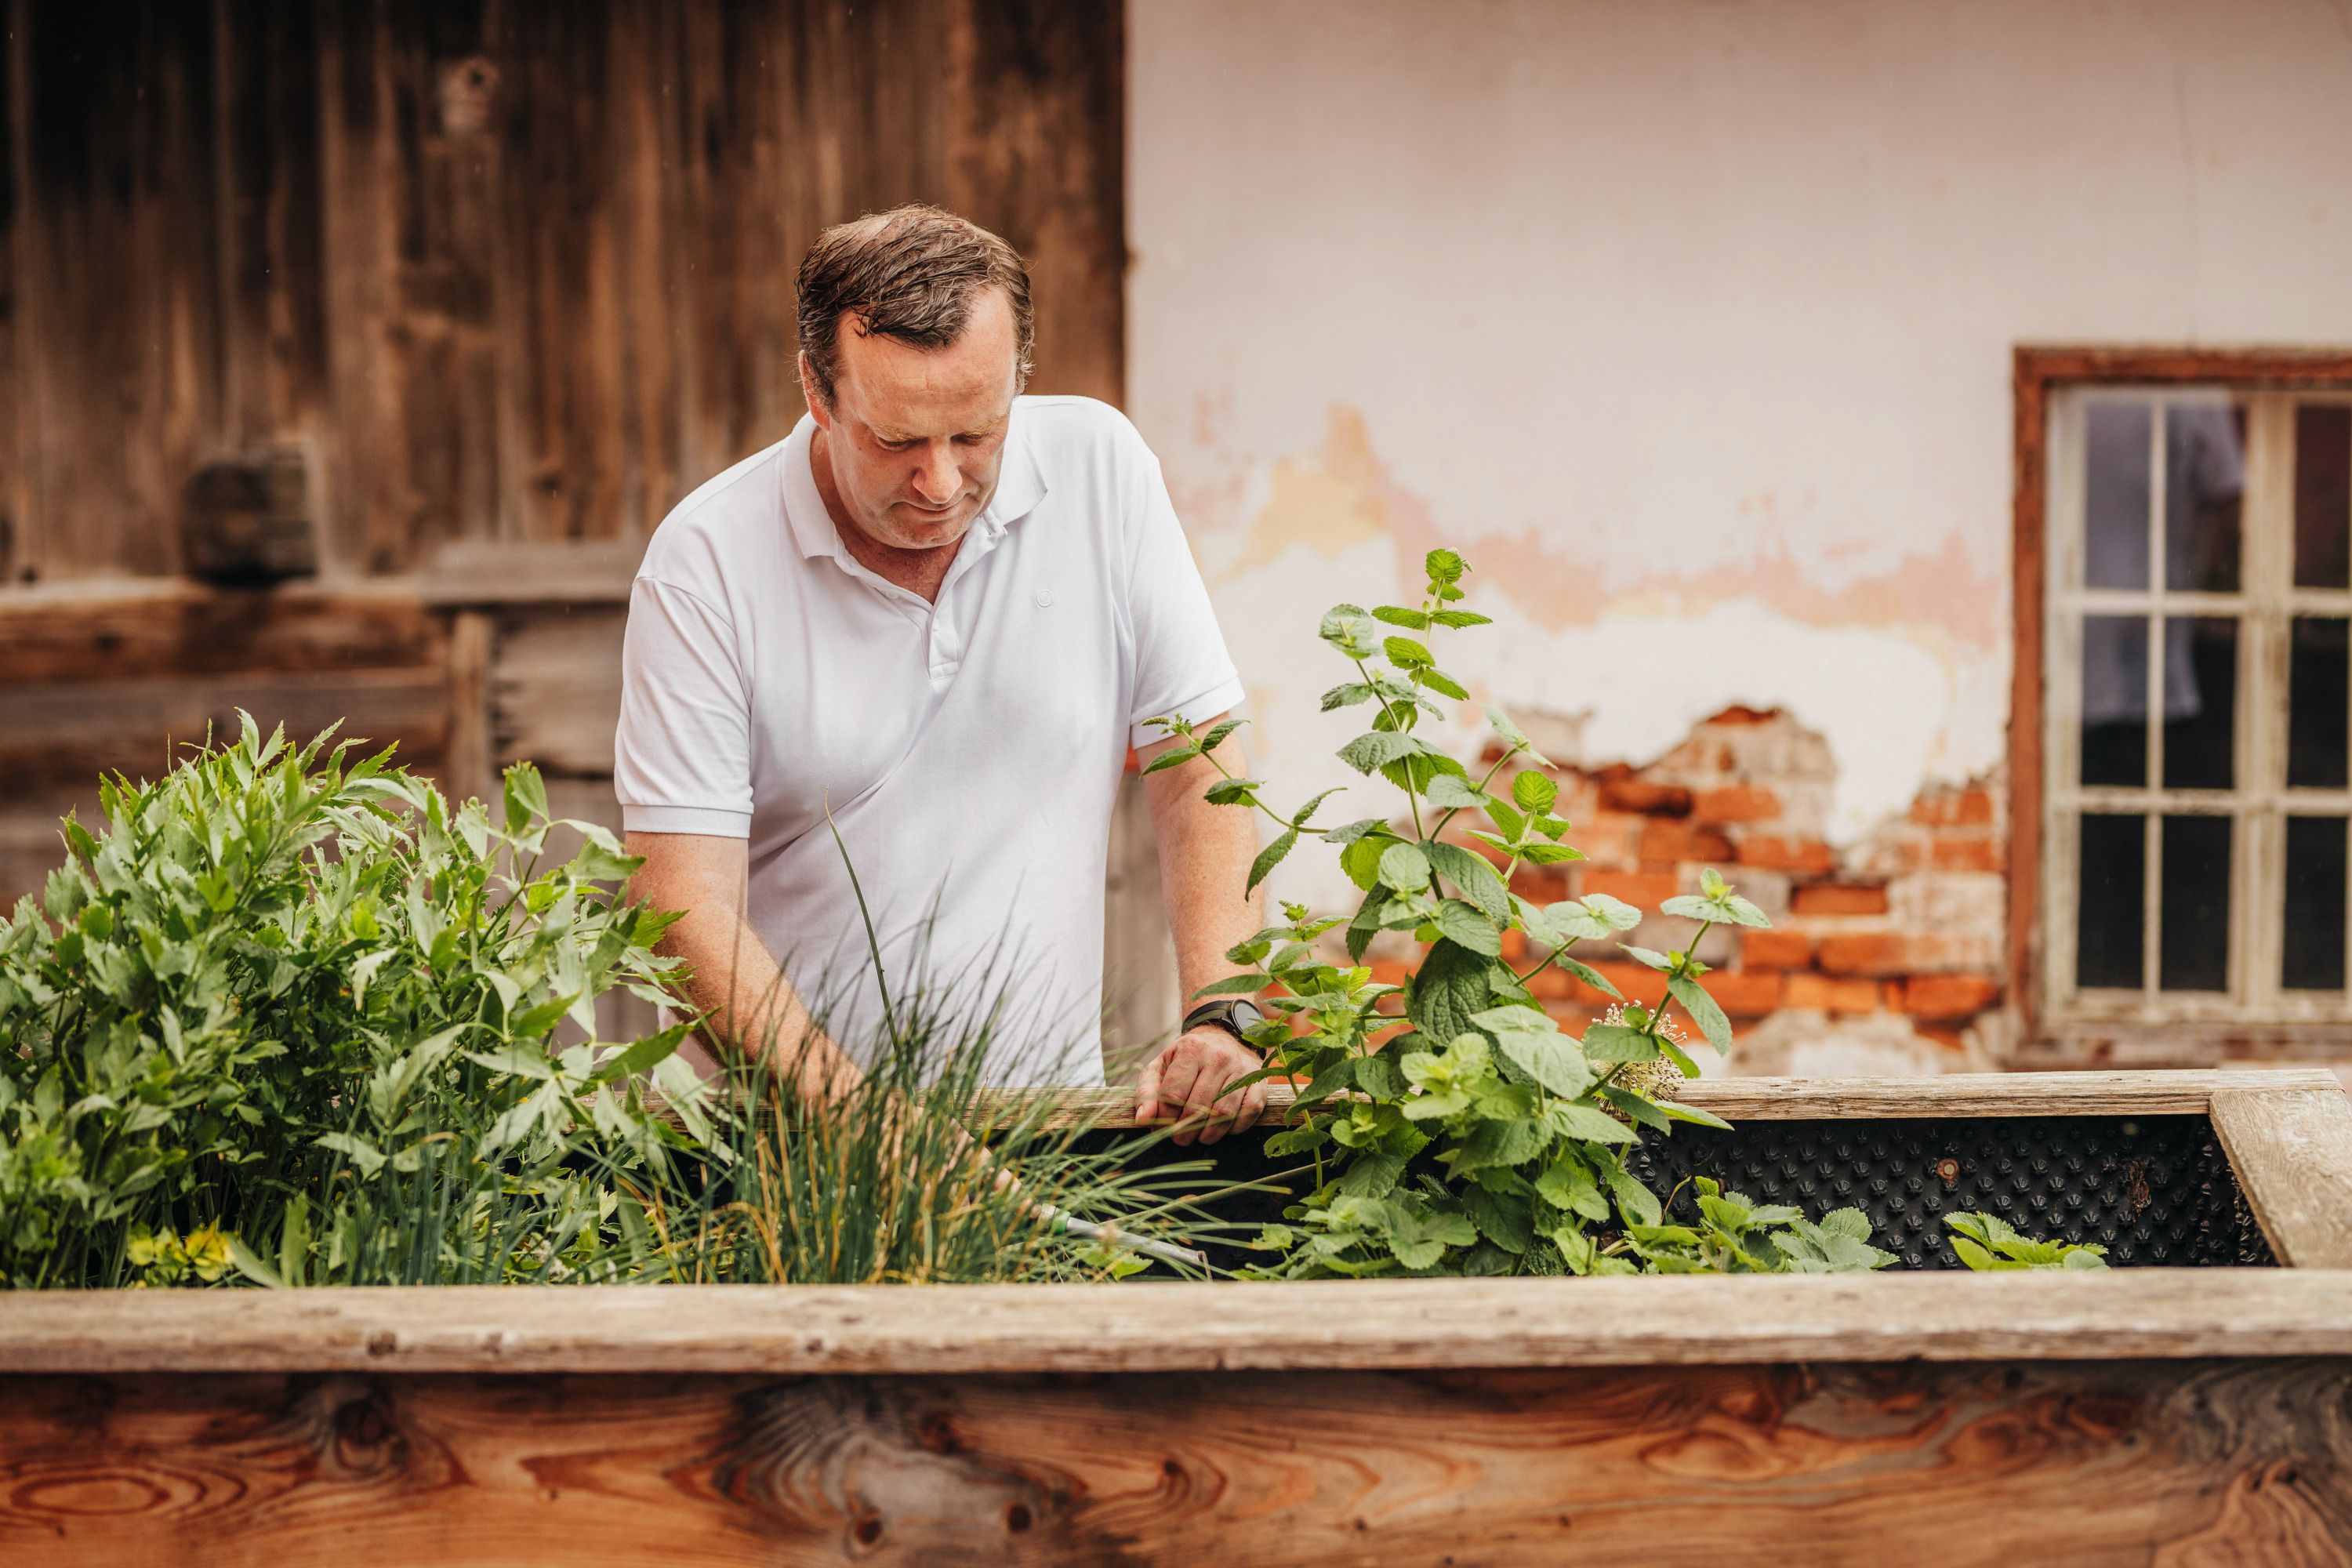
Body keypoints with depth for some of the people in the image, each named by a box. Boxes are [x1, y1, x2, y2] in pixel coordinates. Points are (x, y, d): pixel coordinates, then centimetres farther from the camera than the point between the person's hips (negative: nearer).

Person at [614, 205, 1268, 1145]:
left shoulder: (1098, 470, -1)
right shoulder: (704, 563, -8)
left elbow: (1200, 773, 5)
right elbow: (689, 908, -10)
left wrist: (1220, 1023, -9)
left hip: (1044, 1100, 1)